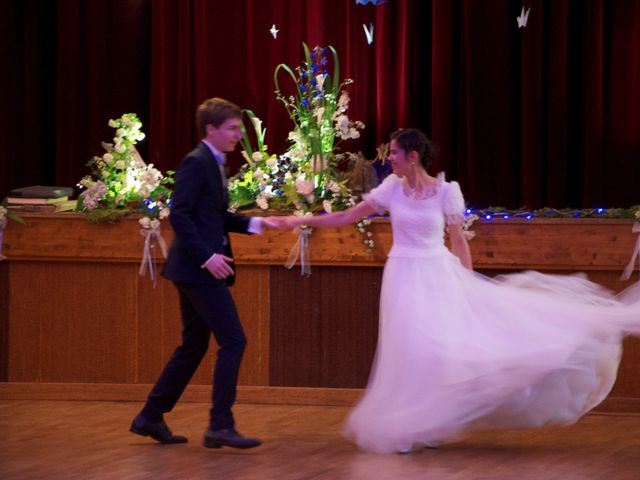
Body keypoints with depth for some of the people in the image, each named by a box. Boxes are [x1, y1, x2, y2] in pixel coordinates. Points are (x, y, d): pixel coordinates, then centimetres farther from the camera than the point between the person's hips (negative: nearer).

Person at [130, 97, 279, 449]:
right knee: (233, 341, -10)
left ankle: (151, 417, 21)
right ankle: (220, 425, -9)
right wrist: (206, 256, -24)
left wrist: (253, 224, 10)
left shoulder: (213, 164, 17)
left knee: (193, 347, 15)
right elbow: (179, 215, -20)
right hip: (198, 269, -10)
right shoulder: (196, 163, -13)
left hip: (199, 270, 10)